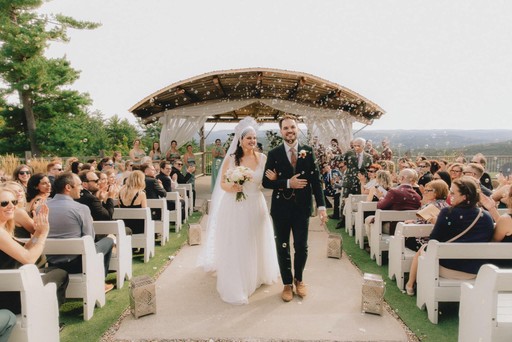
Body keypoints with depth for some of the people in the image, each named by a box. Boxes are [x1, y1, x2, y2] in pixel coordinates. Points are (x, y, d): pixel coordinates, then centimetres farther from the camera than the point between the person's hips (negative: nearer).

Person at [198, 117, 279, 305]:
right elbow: (222, 183, -1)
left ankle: (257, 275, 41)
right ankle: (235, 285, 20)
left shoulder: (262, 158, -2)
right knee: (235, 246, 5)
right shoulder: (231, 159, -5)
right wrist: (231, 187, -20)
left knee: (255, 243, 17)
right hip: (234, 208, -2)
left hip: (255, 206, 2)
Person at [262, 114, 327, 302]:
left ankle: (299, 280, 34)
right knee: (283, 248, 11)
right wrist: (288, 183, -18)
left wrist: (321, 206, -7)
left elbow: (316, 180, -1)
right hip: (281, 208, 0)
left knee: (301, 247, 8)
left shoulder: (308, 151, 1)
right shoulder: (274, 154, -3)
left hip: (302, 207, 1)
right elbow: (266, 182, -5)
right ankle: (287, 284, 29)